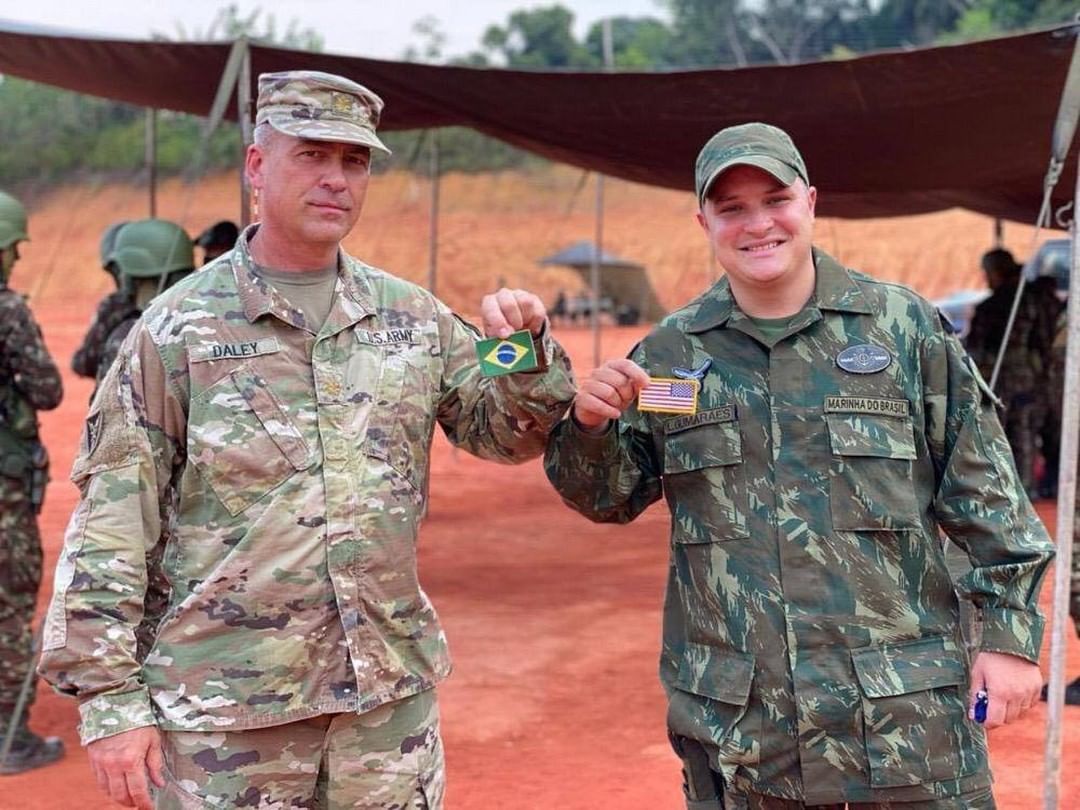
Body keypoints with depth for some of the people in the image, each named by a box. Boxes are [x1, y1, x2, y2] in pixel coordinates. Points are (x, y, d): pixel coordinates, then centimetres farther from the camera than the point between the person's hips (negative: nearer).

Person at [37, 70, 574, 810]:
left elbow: (507, 433, 12)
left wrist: (527, 352, -8)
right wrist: (109, 696, -10)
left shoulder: (413, 317, 6)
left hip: (391, 694, 4)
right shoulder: (178, 328, -5)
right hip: (226, 707, -3)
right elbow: (112, 522, -6)